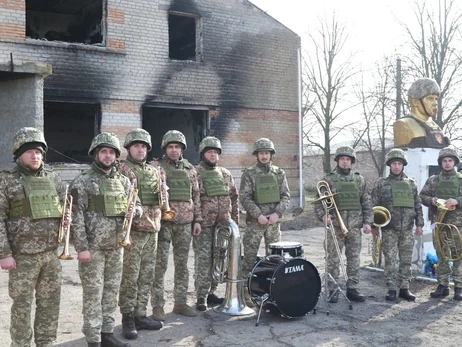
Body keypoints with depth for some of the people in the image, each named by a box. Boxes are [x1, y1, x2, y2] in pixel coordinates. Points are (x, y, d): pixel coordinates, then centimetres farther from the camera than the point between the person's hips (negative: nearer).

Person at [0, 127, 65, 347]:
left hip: (52, 253, 5)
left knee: (50, 303, 11)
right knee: (22, 305, 4)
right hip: (23, 255, -4)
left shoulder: (52, 179, 9)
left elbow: (65, 209, 21)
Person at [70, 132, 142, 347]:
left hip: (116, 246, 6)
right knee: (93, 293, -1)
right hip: (92, 247, -6)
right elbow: (75, 217, -12)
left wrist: (133, 211, -9)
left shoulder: (123, 181, 9)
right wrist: (81, 247, -17)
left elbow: (137, 206, 16)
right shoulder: (82, 182, -8)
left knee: (111, 291, 13)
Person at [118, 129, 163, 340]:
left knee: (147, 276, 11)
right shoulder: (122, 169, -5)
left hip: (152, 229, 7)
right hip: (132, 229, -6)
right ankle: (128, 318, 8)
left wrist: (156, 220, 13)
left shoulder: (154, 171, 15)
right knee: (130, 277, -2)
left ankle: (140, 315, 21)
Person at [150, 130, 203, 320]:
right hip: (164, 221, -4)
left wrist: (197, 219, 9)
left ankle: (180, 302, 20)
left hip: (185, 222, 4)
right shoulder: (157, 166, 0)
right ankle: (157, 305, 7)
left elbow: (196, 196, 14)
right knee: (160, 264, -1)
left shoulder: (190, 169, 12)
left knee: (182, 264, 10)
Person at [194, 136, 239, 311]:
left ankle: (211, 292, 22)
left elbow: (234, 198, 17)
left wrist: (235, 220, 12)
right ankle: (201, 297, 2)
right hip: (203, 225, -5)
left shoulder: (225, 174, 13)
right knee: (203, 260, -5)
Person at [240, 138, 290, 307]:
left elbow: (286, 196, 4)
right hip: (254, 222, -3)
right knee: (250, 257, -1)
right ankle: (246, 291, 8)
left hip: (274, 221, 3)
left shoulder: (279, 173, 8)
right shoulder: (249, 173, -1)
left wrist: (277, 213, -11)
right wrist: (258, 215, -16)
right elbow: (244, 197, -7)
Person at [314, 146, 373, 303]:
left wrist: (367, 221, 3)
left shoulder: (359, 180, 10)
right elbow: (319, 202, -2)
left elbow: (366, 203, 12)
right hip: (335, 226, -3)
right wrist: (323, 216, -18)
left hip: (355, 227, 3)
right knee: (333, 260, 1)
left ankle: (352, 289, 16)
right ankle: (333, 291, 10)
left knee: (354, 259, 7)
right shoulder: (328, 179, 1)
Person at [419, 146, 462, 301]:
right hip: (439, 223, 2)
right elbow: (422, 196, 9)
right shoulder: (433, 180, 11)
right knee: (441, 256, 8)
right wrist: (431, 200, -10)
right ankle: (443, 285, 16)